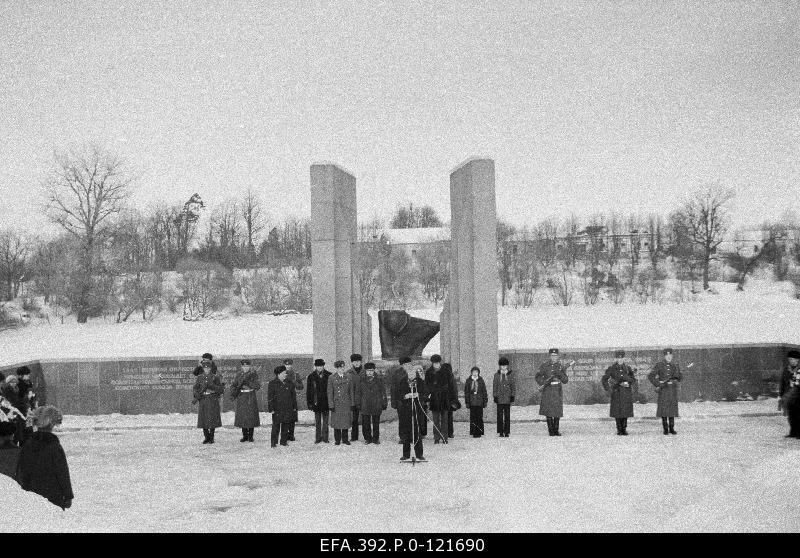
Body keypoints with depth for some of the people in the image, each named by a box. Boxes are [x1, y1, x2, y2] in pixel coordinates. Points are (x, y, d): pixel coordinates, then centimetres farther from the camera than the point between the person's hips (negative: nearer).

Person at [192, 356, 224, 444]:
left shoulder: (215, 377, 1)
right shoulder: (199, 377, 7)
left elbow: (221, 389, -3)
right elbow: (195, 389, 1)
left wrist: (212, 386, -18)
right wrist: (197, 396, -18)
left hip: (213, 400, -2)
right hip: (203, 400, 2)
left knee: (212, 419, -3)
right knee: (203, 419, 2)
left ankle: (211, 438, 7)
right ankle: (206, 437, 15)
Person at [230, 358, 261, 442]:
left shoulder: (254, 374, -1)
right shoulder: (238, 374, 7)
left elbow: (257, 386, -9)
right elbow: (233, 385, 7)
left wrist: (247, 383, -20)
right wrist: (233, 393, -12)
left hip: (251, 397, -2)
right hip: (241, 397, 2)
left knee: (251, 416, -2)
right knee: (242, 416, 2)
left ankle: (250, 436, 7)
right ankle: (244, 436, 12)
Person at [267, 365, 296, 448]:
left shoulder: (289, 383, 12)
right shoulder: (272, 384, -1)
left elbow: (293, 396, 16)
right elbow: (270, 398, -2)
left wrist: (294, 407, 12)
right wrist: (271, 408, -8)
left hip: (288, 409, 4)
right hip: (277, 409, -4)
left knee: (286, 425, 7)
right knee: (276, 425, -4)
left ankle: (284, 441, 17)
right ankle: (274, 442, 2)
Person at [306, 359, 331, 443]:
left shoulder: (329, 376, 0)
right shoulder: (311, 377, 2)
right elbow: (309, 391, 3)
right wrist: (309, 403, -2)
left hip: (326, 402, 0)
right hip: (316, 403, 0)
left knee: (325, 421, 7)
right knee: (317, 421, 7)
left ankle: (325, 437, 14)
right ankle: (318, 437, 13)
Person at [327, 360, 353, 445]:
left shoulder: (348, 377, 7)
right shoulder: (331, 378, -2)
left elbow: (351, 391, 10)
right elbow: (330, 392, -2)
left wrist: (352, 404, 6)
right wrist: (331, 405, -8)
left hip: (346, 403, 2)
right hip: (336, 403, -2)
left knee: (346, 421, 5)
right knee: (337, 422, 2)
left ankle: (345, 439, 15)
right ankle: (337, 440, 13)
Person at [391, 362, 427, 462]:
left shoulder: (420, 382, 6)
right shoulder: (401, 382, 6)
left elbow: (423, 394, 4)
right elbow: (397, 395, 1)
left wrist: (418, 395, -15)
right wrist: (405, 396, -16)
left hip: (417, 408, -1)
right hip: (404, 409, 1)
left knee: (417, 431, -4)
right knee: (405, 431, 3)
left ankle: (419, 454, 4)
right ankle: (406, 454, 13)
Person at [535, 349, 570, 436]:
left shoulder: (561, 367, 4)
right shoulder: (544, 366, 3)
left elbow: (565, 380, -1)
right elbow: (538, 377, 2)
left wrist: (560, 374, -19)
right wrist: (543, 383, -17)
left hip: (557, 390, 1)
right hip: (547, 390, -1)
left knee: (557, 411, 1)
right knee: (548, 411, -3)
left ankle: (556, 430, 12)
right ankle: (551, 430, 6)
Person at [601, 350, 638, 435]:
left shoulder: (628, 368, 9)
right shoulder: (611, 368, 1)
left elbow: (633, 379, 10)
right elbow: (604, 379, -1)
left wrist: (628, 384, -9)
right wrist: (608, 389, -11)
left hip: (627, 392, 2)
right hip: (616, 392, -2)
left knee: (626, 410, 2)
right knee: (617, 411, -2)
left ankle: (624, 429, 12)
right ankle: (619, 430, 6)